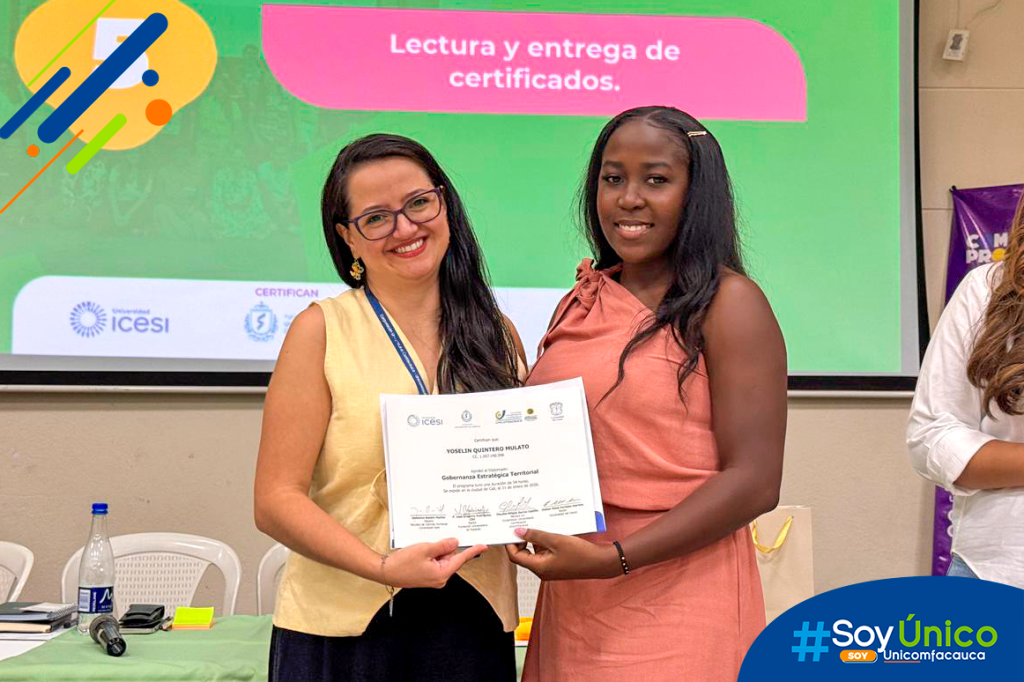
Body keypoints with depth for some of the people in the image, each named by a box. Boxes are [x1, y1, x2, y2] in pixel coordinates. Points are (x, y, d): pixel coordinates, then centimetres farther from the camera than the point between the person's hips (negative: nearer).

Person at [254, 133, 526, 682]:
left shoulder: (497, 335, 6)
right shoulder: (322, 330, -5)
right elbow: (276, 501, -9)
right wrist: (383, 567, -22)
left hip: (472, 623, 3)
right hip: (342, 626, -2)